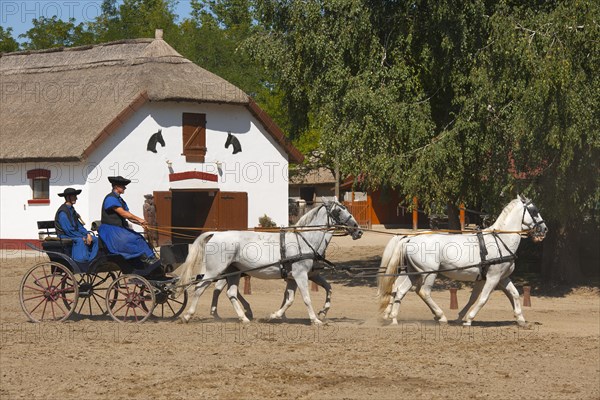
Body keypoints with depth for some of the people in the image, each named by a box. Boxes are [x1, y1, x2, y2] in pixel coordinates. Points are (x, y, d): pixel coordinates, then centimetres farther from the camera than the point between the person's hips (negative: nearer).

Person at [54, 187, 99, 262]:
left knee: (95, 240, -4)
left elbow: (79, 225, 16)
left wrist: (88, 234, -2)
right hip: (65, 237, -9)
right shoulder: (63, 212, -15)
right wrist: (82, 237, -18)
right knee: (80, 241, -36)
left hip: (74, 235, 9)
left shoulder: (71, 209, 15)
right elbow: (68, 230, -20)